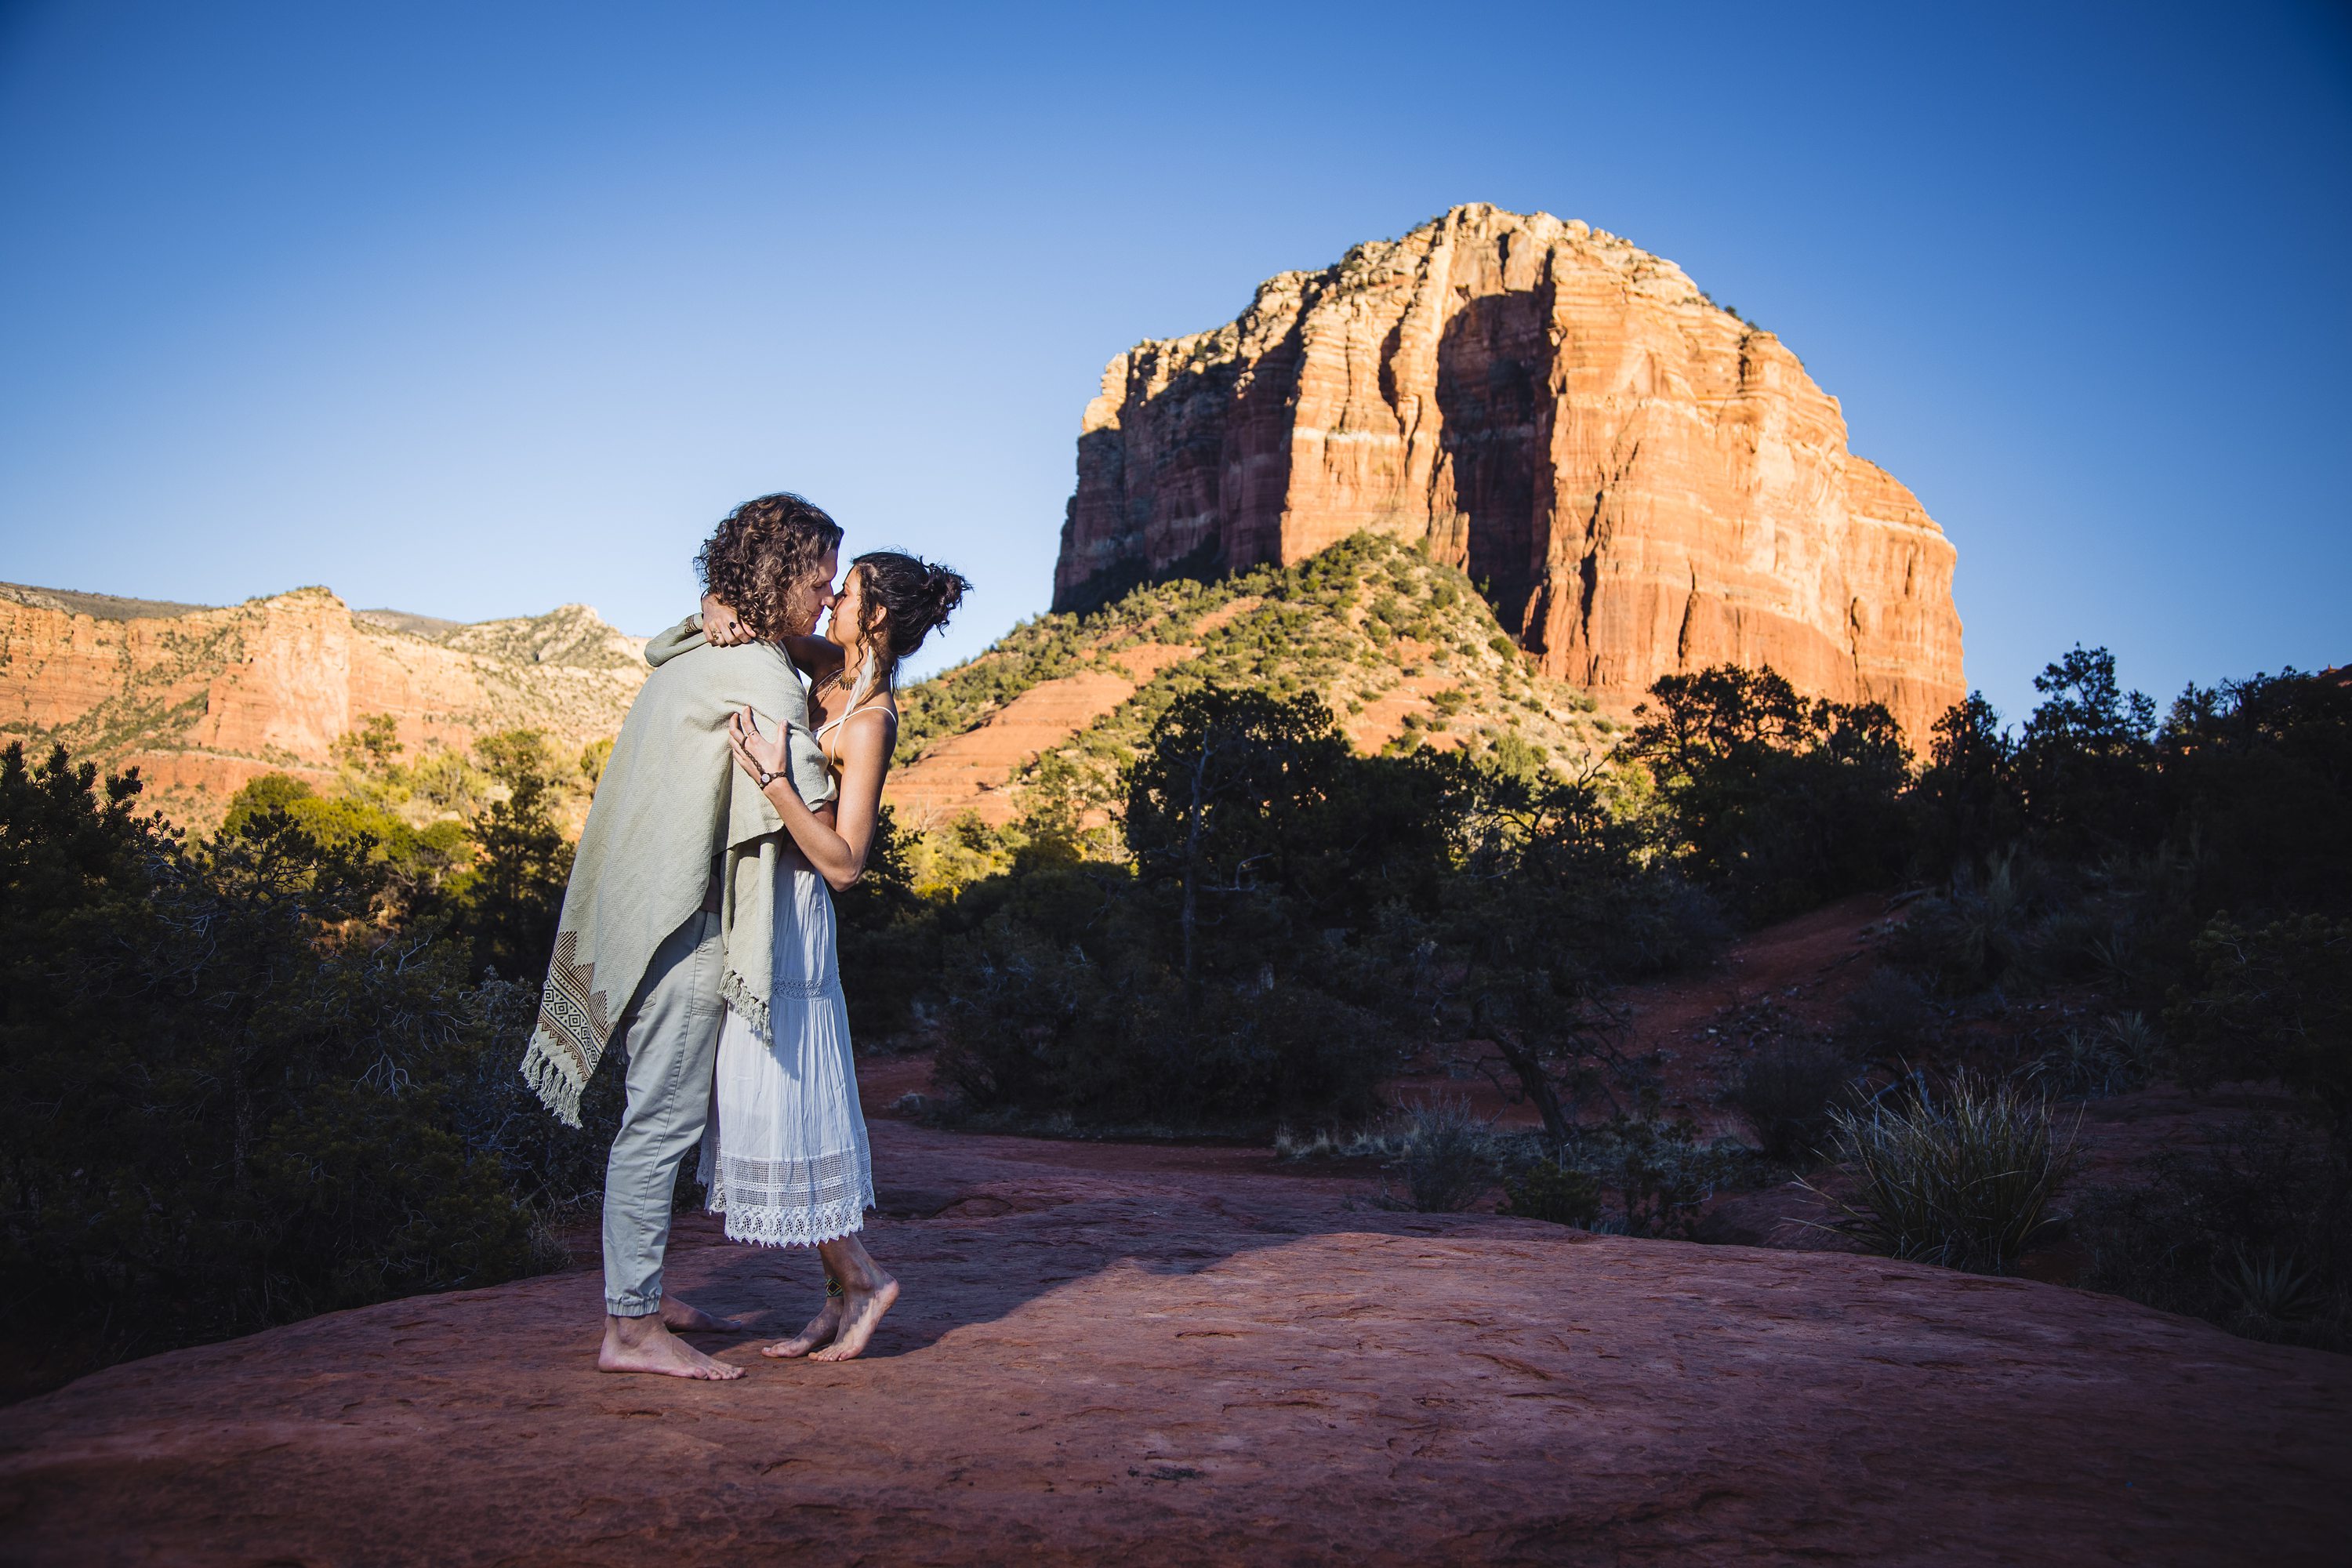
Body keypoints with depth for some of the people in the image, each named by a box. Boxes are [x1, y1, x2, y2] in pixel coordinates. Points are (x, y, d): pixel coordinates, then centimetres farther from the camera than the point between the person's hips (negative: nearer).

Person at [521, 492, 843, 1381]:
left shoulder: (694, 654, 16)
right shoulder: (759, 676, -14)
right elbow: (815, 815, -18)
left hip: (645, 910, 10)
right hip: (683, 920, -10)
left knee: (663, 1115, 17)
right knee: (663, 1120, -6)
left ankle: (640, 1292, 26)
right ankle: (629, 1327, -2)